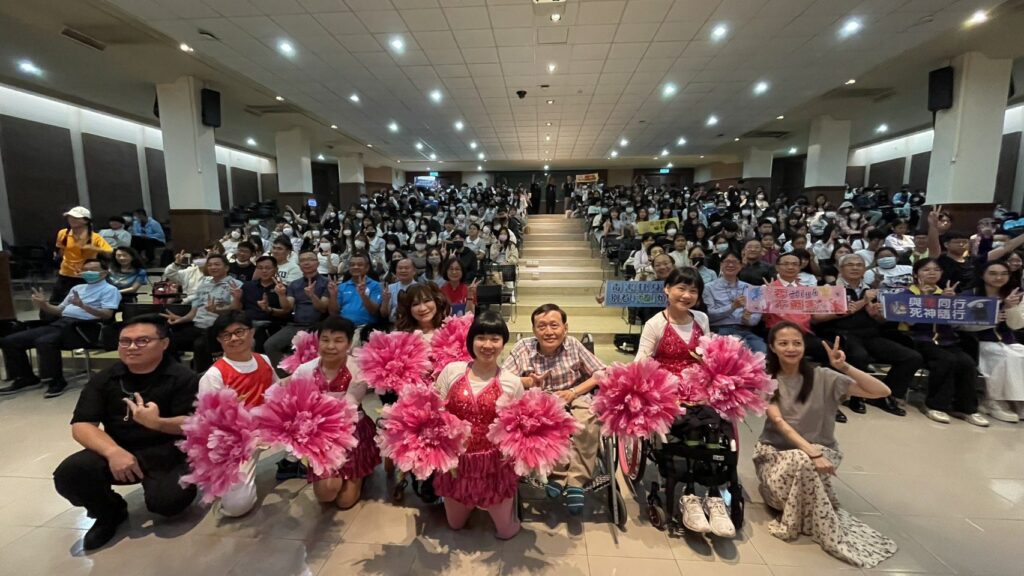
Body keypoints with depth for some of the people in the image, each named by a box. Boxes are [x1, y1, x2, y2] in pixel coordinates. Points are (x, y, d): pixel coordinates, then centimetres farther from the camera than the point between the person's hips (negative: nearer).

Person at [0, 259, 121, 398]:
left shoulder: (109, 290, 1)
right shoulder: (77, 288, 26)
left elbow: (107, 315, -13)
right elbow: (60, 311, 25)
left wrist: (83, 306, -27)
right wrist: (44, 305, 5)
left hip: (84, 327, -8)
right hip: (60, 323, 9)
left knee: (45, 342, -33)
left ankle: (56, 381, -15)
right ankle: (25, 377, 12)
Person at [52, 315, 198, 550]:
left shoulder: (183, 377, -8)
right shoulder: (103, 380, 4)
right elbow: (81, 426, -4)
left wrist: (157, 423, -35)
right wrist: (113, 452, -24)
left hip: (167, 452, -4)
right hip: (119, 452, 4)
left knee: (169, 500, -28)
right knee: (68, 474, -23)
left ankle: (151, 481, 13)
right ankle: (111, 512, 9)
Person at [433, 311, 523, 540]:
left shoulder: (512, 382, -10)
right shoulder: (452, 371, -9)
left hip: (494, 464, -1)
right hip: (457, 462, 2)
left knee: (506, 531, 13)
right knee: (455, 525, 21)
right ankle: (472, 504, 51)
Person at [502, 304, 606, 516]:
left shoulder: (574, 345, -5)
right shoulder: (523, 348, -6)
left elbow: (601, 373, -1)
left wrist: (573, 392, -14)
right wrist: (526, 382, -27)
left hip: (574, 399, 1)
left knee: (588, 420, -30)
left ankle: (576, 482, -19)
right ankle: (558, 473, -16)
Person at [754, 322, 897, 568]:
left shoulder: (822, 377, -6)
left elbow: (882, 392, -11)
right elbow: (778, 422, -19)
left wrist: (845, 367, -25)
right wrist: (811, 452, -33)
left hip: (821, 449, 1)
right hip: (776, 452, 0)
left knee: (802, 465, -35)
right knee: (802, 462, -34)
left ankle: (795, 522, -9)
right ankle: (830, 534, -12)